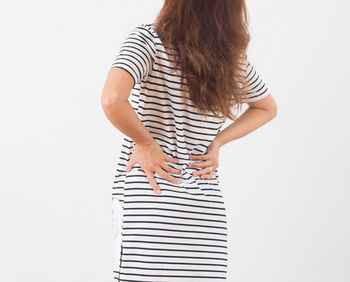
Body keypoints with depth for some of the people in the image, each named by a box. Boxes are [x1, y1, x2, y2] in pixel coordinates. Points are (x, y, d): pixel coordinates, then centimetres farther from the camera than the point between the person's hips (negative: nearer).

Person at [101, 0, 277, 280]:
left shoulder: (149, 39, -6)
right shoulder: (235, 58, 9)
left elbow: (112, 100, -22)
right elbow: (267, 108, 27)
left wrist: (144, 142, -7)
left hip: (147, 200, -4)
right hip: (206, 209, 4)